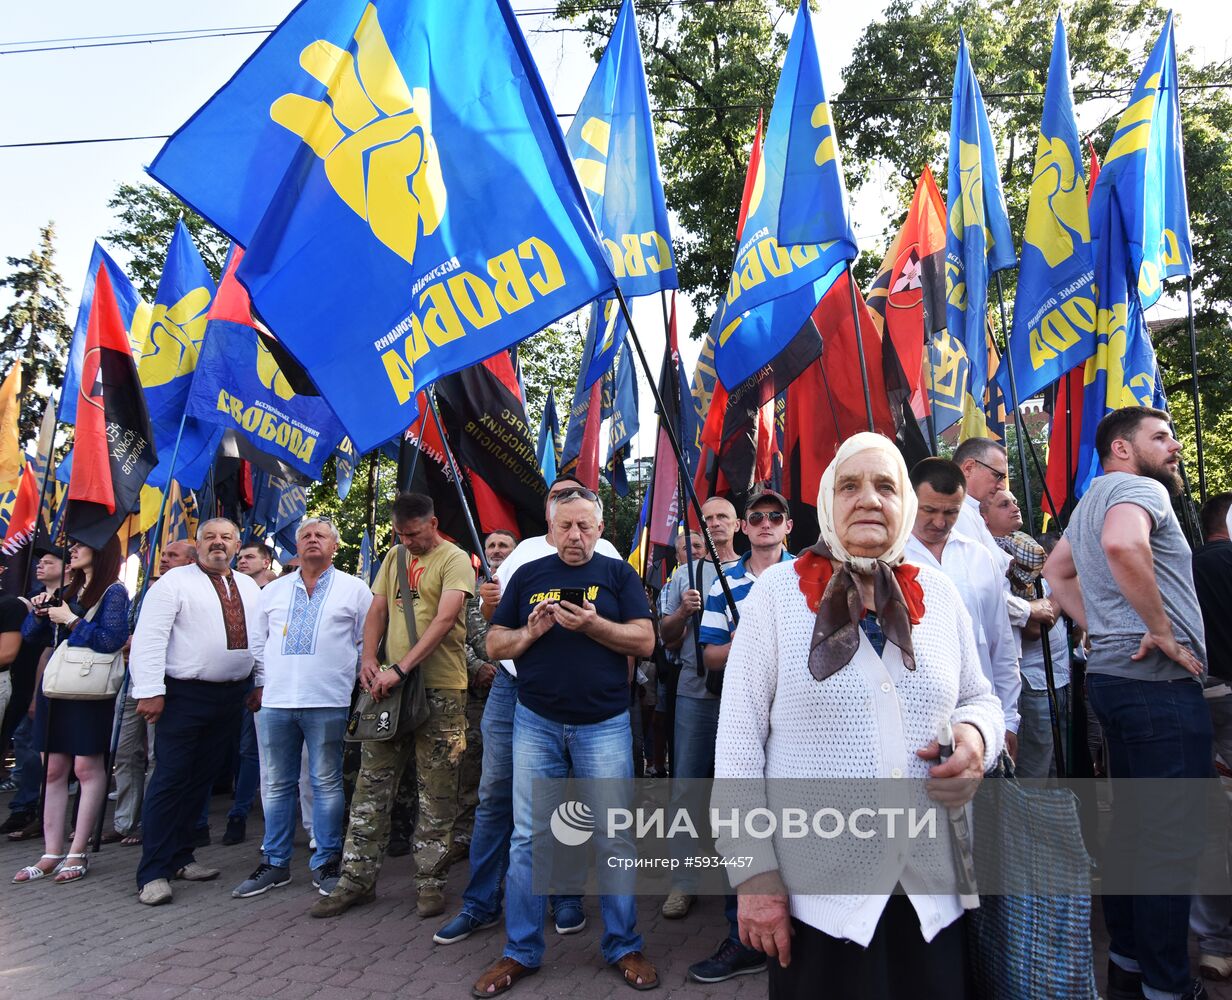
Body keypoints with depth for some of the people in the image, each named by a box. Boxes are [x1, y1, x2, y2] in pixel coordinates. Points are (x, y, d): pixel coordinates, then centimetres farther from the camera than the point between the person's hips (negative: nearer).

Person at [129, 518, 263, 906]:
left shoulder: (249, 588, 12)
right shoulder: (175, 582, -5)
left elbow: (261, 637, 16)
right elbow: (149, 637, -12)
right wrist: (151, 691, -17)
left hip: (231, 697, 6)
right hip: (185, 695, -5)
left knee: (202, 779, 13)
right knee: (171, 780, -3)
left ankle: (179, 857, 25)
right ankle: (153, 873, 5)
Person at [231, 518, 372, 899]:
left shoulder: (353, 588, 4)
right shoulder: (274, 590, 14)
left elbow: (369, 640, 4)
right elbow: (259, 641, 17)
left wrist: (360, 680, -1)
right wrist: (259, 684, 9)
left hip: (327, 702, -3)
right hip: (275, 701, 4)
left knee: (326, 783, 4)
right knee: (277, 785, 11)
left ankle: (326, 864, 15)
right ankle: (275, 863, 23)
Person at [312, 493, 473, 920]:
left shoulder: (455, 560, -6)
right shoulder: (395, 558, 14)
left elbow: (445, 620, -18)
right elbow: (376, 613, 14)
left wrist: (400, 669, -23)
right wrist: (369, 661, -3)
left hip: (440, 690, -6)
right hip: (388, 686, 6)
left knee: (436, 794, 4)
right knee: (371, 787, 10)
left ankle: (430, 881, 17)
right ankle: (358, 879, 21)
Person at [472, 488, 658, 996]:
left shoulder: (618, 574, 3)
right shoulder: (528, 576, 8)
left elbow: (645, 641, -6)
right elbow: (495, 644, 7)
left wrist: (592, 624, -20)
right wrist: (531, 632, -12)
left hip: (604, 724, -1)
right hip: (536, 724, 2)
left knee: (613, 837, 5)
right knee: (528, 838, 7)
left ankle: (624, 947, 22)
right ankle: (521, 951, 22)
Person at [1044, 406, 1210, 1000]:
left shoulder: (1092, 500, 19)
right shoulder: (1141, 487, -11)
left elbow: (1057, 572, 28)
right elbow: (1123, 544, -33)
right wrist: (1162, 631, -21)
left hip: (1111, 674, 10)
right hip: (1158, 682, -10)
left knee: (1130, 825, 17)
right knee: (1172, 838, -3)